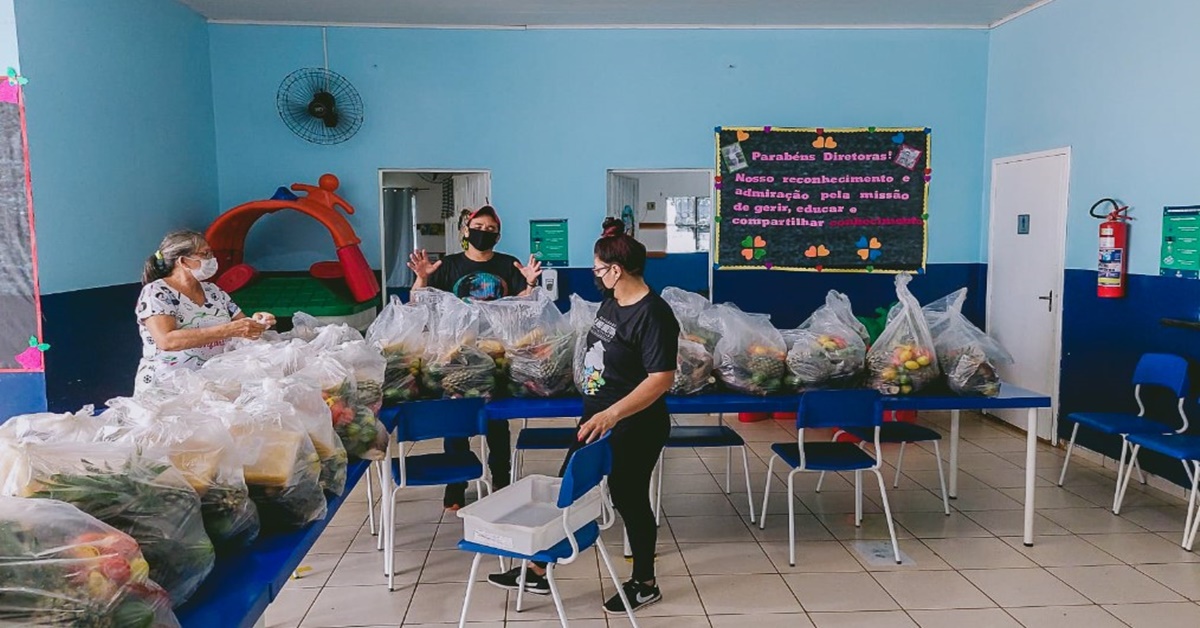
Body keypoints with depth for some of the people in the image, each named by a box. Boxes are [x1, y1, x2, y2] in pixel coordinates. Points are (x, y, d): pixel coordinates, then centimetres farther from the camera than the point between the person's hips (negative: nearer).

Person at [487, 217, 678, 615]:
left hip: (633, 428, -9)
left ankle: (645, 584, 28)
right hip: (598, 418, 9)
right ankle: (538, 572, 26)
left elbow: (662, 378, -27)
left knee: (629, 500, 6)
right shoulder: (611, 302, 5)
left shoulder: (652, 314, -22)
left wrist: (614, 413, -35)